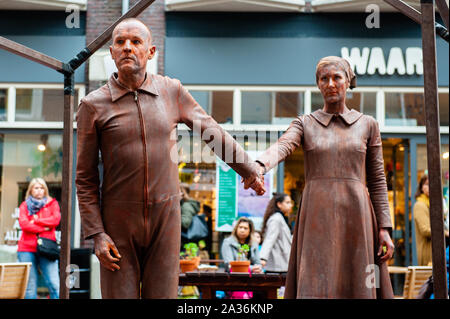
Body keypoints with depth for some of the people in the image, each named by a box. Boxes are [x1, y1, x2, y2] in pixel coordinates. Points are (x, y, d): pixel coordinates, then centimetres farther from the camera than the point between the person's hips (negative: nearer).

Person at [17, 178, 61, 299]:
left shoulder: (52, 203, 16)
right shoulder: (25, 205, 15)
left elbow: (56, 219, -3)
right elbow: (23, 223, -2)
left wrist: (35, 221, -2)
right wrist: (44, 228, -6)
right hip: (27, 248, 0)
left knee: (54, 284, -10)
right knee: (29, 286, -3)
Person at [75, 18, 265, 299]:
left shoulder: (171, 91, 0)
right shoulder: (93, 105, -6)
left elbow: (212, 132, 12)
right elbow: (85, 178, -2)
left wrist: (250, 170, 19)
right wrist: (96, 234, -10)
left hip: (165, 217, 2)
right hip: (118, 221, -1)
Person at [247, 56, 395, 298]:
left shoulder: (367, 125, 11)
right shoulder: (304, 124, 10)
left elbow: (377, 180, 9)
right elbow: (281, 147, -12)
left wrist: (384, 228, 1)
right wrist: (259, 166, -35)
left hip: (355, 217, 1)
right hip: (317, 218, 0)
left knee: (356, 288, -1)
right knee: (315, 288, -9)